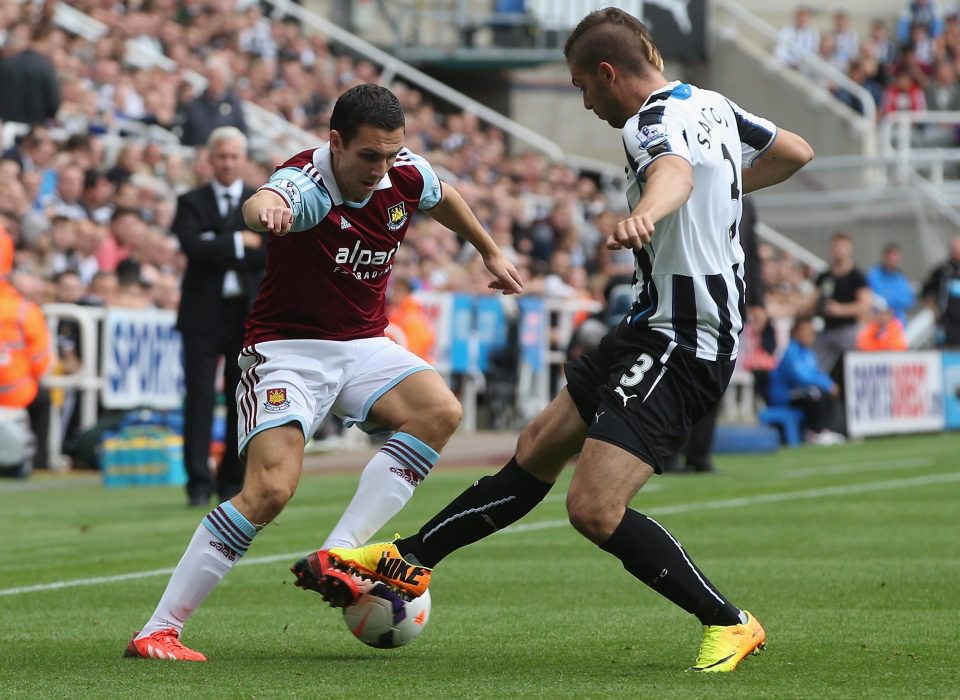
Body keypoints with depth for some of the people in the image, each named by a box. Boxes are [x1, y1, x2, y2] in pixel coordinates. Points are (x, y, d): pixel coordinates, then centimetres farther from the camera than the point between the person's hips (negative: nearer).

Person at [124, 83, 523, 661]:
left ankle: (336, 556, -21)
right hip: (288, 348, -6)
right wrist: (265, 209, -74)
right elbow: (261, 204, -49)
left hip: (364, 345, 6)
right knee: (271, 488, -24)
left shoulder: (406, 175, -4)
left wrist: (490, 251, 35)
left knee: (440, 412, -22)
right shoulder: (307, 183, -23)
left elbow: (445, 198, 22)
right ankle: (158, 631, -17)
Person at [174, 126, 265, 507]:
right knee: (200, 397, -6)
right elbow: (193, 246, -12)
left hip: (249, 314, 2)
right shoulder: (191, 202, 6)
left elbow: (269, 254, -6)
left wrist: (218, 250, -13)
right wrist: (238, 242, -11)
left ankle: (233, 481, 11)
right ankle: (199, 482, -5)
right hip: (203, 313, -1)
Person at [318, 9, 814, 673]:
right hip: (656, 328, 11)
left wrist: (646, 213, -65)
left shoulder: (654, 121, -17)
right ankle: (410, 560, 26)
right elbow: (796, 152, 24)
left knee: (594, 508, -17)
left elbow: (674, 171, -43)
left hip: (682, 348, -11)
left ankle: (730, 624, -6)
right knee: (539, 449, 16)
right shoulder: (711, 105, 10)